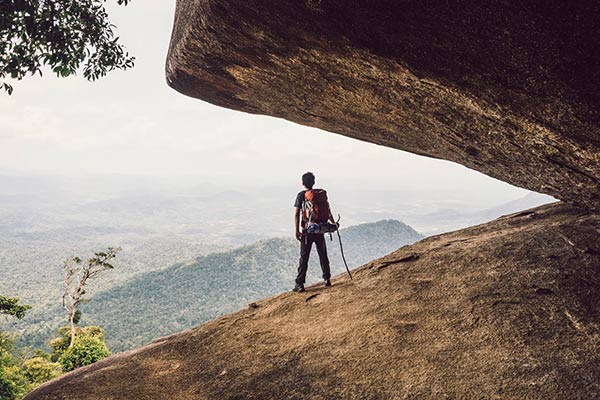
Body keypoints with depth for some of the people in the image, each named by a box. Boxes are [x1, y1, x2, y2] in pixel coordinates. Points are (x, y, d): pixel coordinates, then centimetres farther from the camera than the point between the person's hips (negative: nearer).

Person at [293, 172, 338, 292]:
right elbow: (328, 212, 8)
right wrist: (333, 223, 25)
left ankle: (299, 284, -1)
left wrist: (297, 230, -10)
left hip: (307, 231, -2)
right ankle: (327, 279, 22)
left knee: (304, 257, 1)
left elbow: (296, 214, -11)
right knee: (323, 255, 16)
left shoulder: (301, 195, -5)